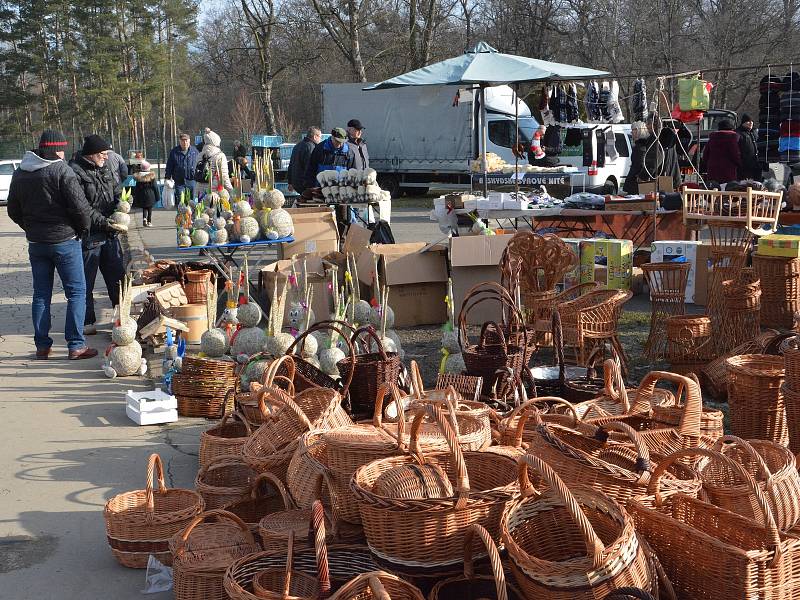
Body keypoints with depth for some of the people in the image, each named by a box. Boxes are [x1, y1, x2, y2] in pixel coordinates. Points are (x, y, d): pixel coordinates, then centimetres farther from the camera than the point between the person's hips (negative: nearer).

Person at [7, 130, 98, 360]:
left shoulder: (19, 174, 7)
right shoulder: (61, 171, -14)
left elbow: (14, 211, 13)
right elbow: (80, 206, -18)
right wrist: (83, 228, 0)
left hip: (36, 244, 6)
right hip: (64, 241, -6)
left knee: (41, 294, 12)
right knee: (76, 292, 2)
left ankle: (42, 346, 14)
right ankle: (76, 345, 0)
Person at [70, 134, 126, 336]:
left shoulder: (103, 170, 13)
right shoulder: (75, 173, -14)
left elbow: (117, 191, 18)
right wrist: (107, 224, -23)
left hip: (109, 235, 8)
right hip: (88, 236, -8)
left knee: (117, 277, 13)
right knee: (86, 282, 3)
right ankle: (87, 322, 13)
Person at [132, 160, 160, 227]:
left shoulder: (138, 177, -3)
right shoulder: (152, 176, -8)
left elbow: (136, 188, 2)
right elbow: (155, 186, -5)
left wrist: (135, 196, 10)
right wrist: (157, 196, 3)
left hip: (141, 195, 2)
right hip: (150, 195, -2)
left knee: (144, 208, 16)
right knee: (150, 209, 9)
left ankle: (144, 218, -6)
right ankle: (149, 222, 8)